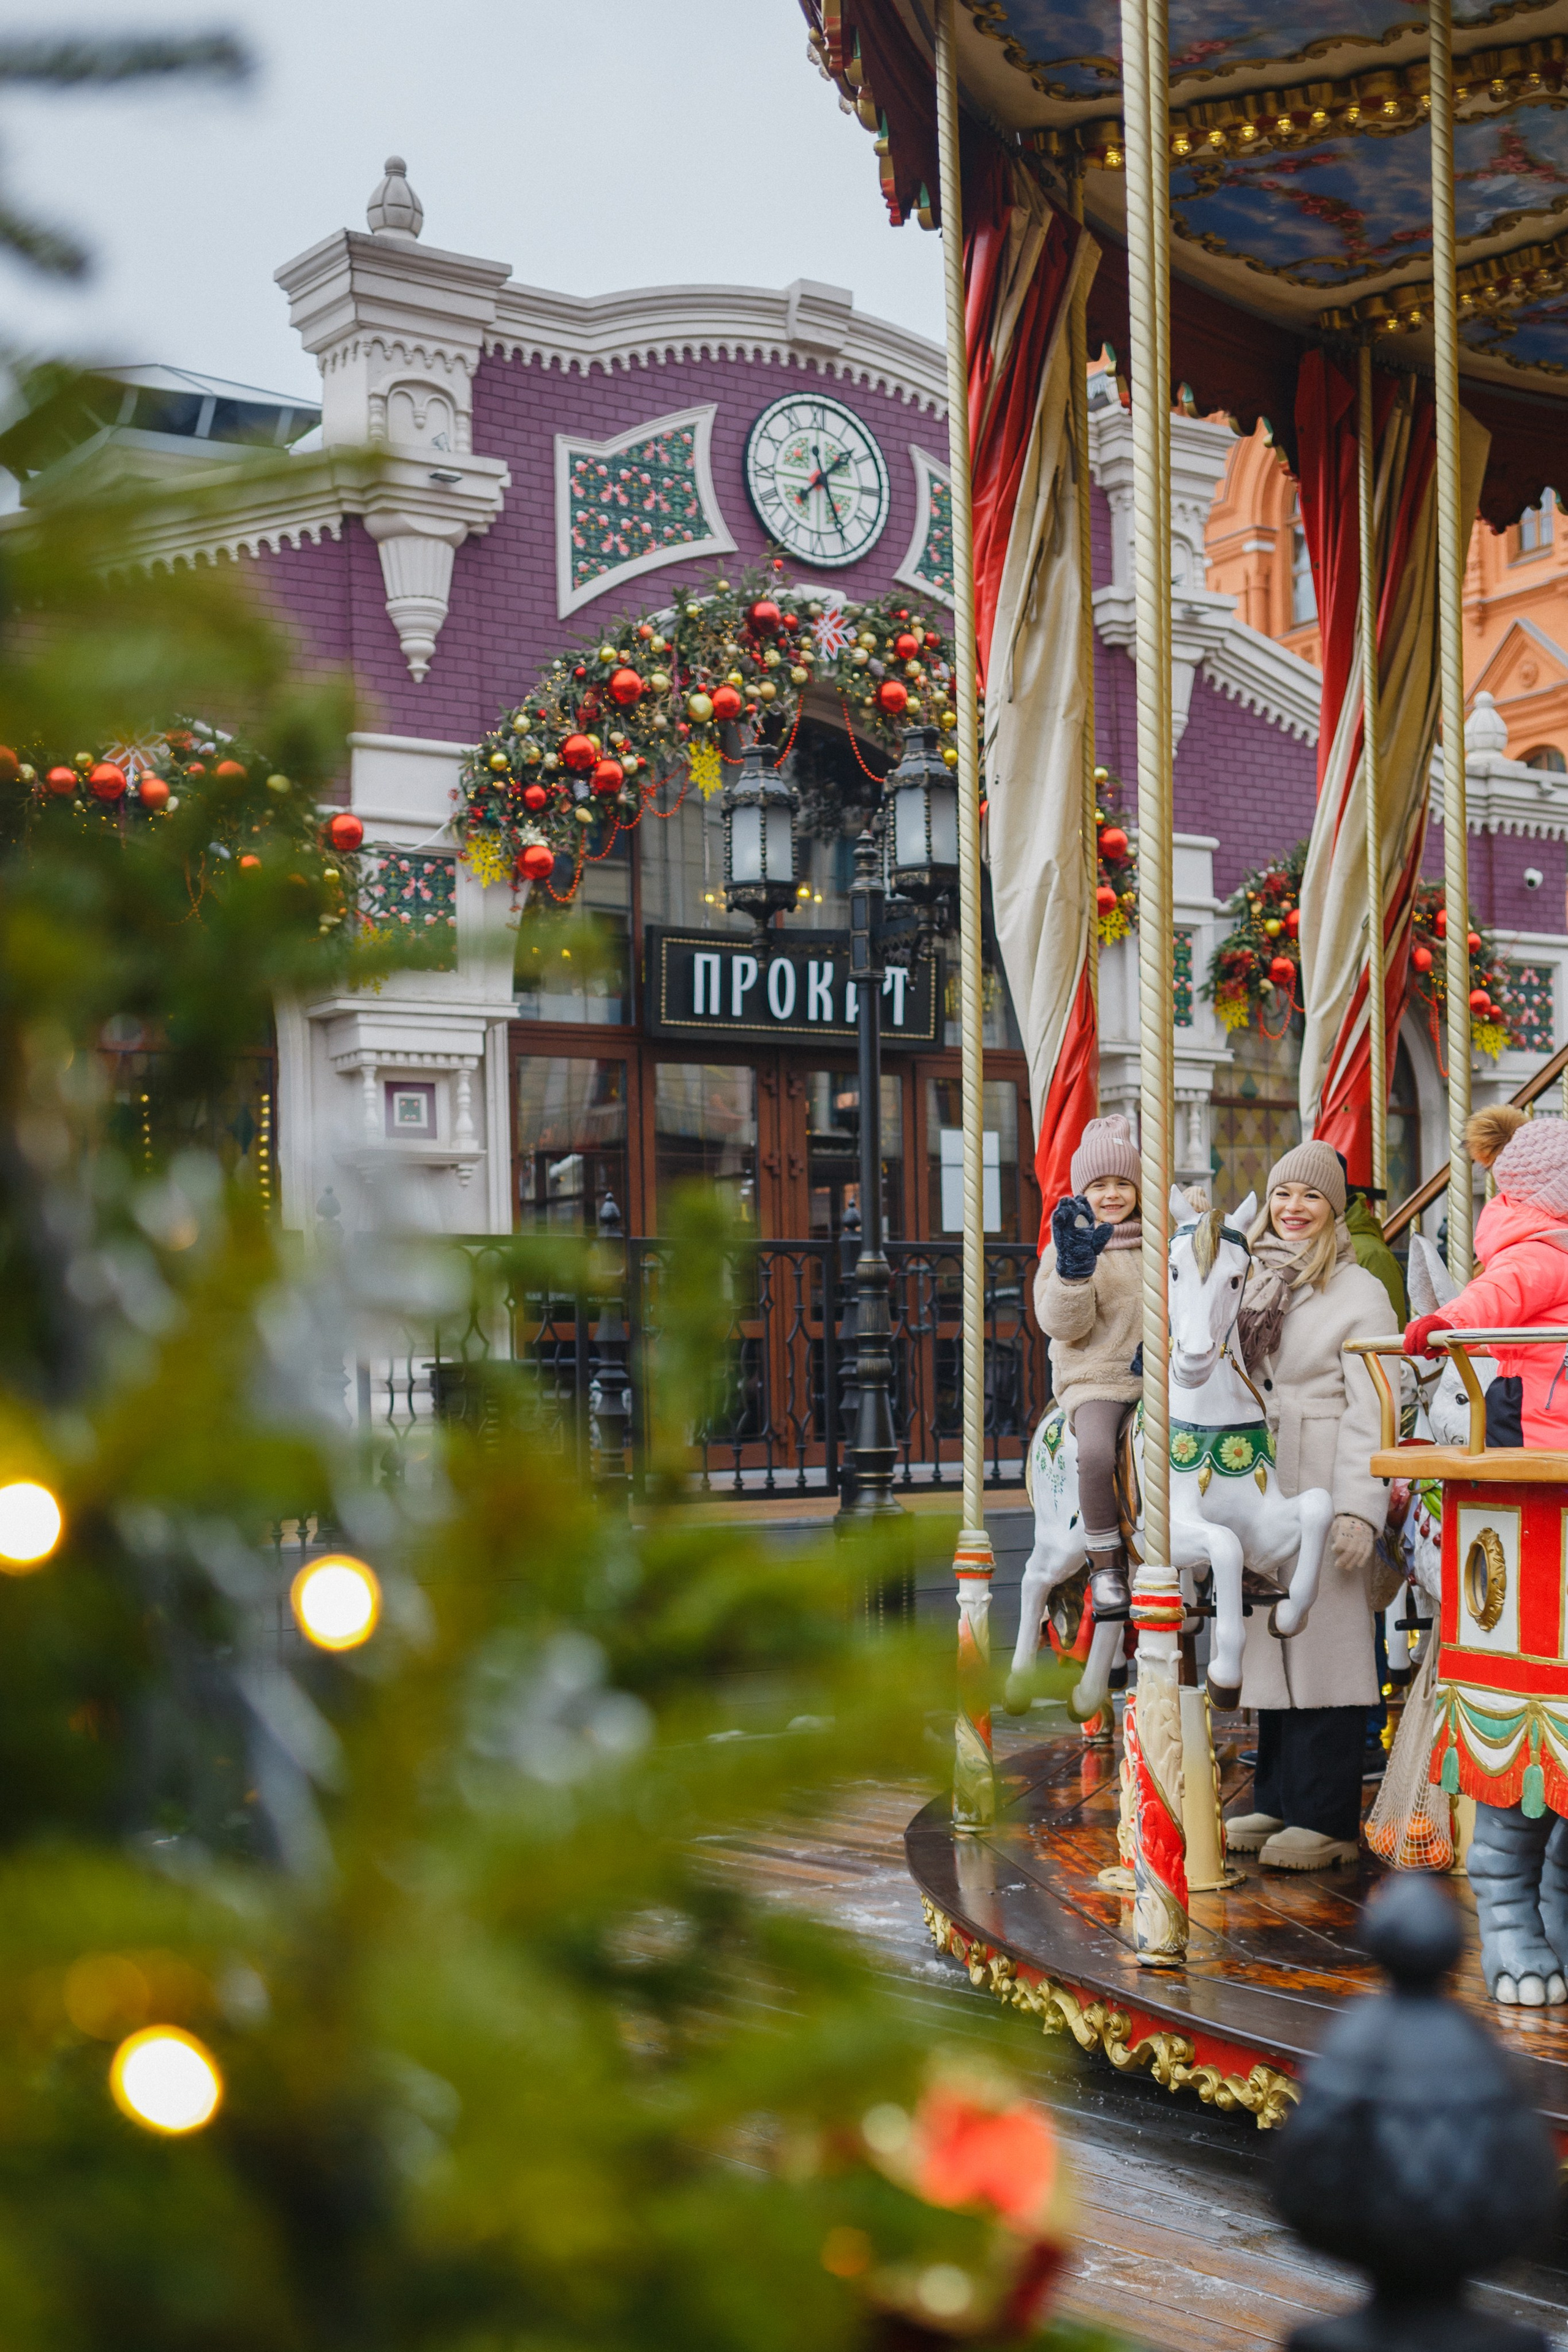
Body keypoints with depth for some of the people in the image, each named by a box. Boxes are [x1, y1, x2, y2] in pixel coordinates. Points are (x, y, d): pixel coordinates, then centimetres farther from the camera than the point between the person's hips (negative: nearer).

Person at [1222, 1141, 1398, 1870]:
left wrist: (1359, 1508, -17)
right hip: (1256, 1484, 6)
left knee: (1326, 1638, -5)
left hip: (1324, 1487, -6)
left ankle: (1328, 1818, -1)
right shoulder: (1249, 1285, 14)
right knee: (1268, 1638, 11)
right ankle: (1277, 1801, 20)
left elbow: (1371, 1411, -10)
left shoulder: (1360, 1293, -5)